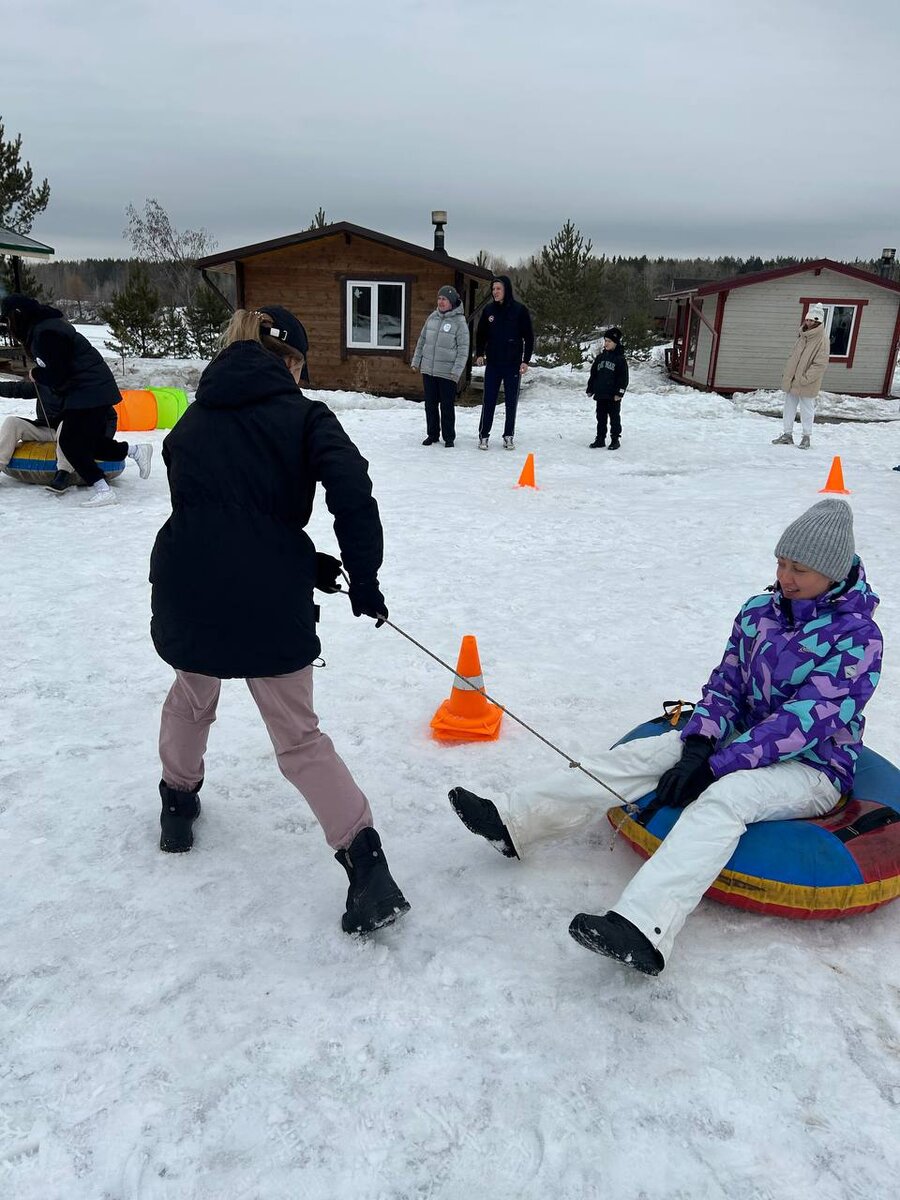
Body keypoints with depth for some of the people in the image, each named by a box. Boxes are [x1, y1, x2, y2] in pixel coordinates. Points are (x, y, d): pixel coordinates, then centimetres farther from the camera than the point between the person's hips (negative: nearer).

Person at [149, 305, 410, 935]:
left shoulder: (193, 420, 16)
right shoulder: (305, 416, 1)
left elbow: (200, 508, 15)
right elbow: (353, 494, -15)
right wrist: (364, 580, -5)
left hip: (187, 591, 4)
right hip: (269, 600, -3)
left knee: (193, 695, 32)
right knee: (299, 736, 8)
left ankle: (178, 803, 50)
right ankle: (366, 865, 2)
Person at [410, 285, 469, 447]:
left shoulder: (459, 321, -7)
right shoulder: (433, 317, 8)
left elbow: (463, 349, -9)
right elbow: (422, 340, 16)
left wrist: (457, 370, -16)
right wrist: (416, 360, 12)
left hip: (447, 373, -5)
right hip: (428, 370, 5)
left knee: (447, 406, 1)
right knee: (430, 404, 11)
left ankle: (449, 437, 14)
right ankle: (432, 434, 22)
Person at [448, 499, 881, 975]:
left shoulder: (857, 636, -15)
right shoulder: (758, 612, 4)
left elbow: (804, 721, -23)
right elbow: (724, 686, 4)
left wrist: (716, 766, -26)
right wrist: (699, 745, -16)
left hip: (812, 768, -6)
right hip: (745, 741, 6)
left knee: (723, 798, -37)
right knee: (641, 754, -13)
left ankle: (643, 929, -56)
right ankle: (512, 821, -17)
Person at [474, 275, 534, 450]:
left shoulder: (520, 310, -5)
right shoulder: (489, 309, 3)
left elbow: (529, 337, -3)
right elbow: (481, 334, 12)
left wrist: (526, 360, -8)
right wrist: (479, 354, 1)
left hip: (513, 364, -2)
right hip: (493, 364, 2)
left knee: (511, 401, 6)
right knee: (489, 401, 2)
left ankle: (509, 436, 15)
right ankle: (483, 435, 8)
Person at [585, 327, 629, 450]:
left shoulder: (620, 359, -5)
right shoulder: (600, 357, 9)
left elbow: (624, 378, -7)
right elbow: (593, 374, 14)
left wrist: (620, 392, -14)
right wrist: (590, 389, 11)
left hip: (613, 396, -5)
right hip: (600, 394, 5)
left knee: (614, 418, 4)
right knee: (601, 418, 11)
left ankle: (615, 439, 12)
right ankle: (600, 439, 19)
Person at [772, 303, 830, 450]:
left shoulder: (822, 339, -15)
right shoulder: (802, 335, 8)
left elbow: (820, 365, -19)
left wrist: (803, 379, -21)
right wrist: (787, 374, 12)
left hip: (807, 384, -7)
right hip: (791, 381, 7)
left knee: (807, 410, 5)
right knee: (789, 407, 12)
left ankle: (806, 437, 18)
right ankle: (787, 435, 23)